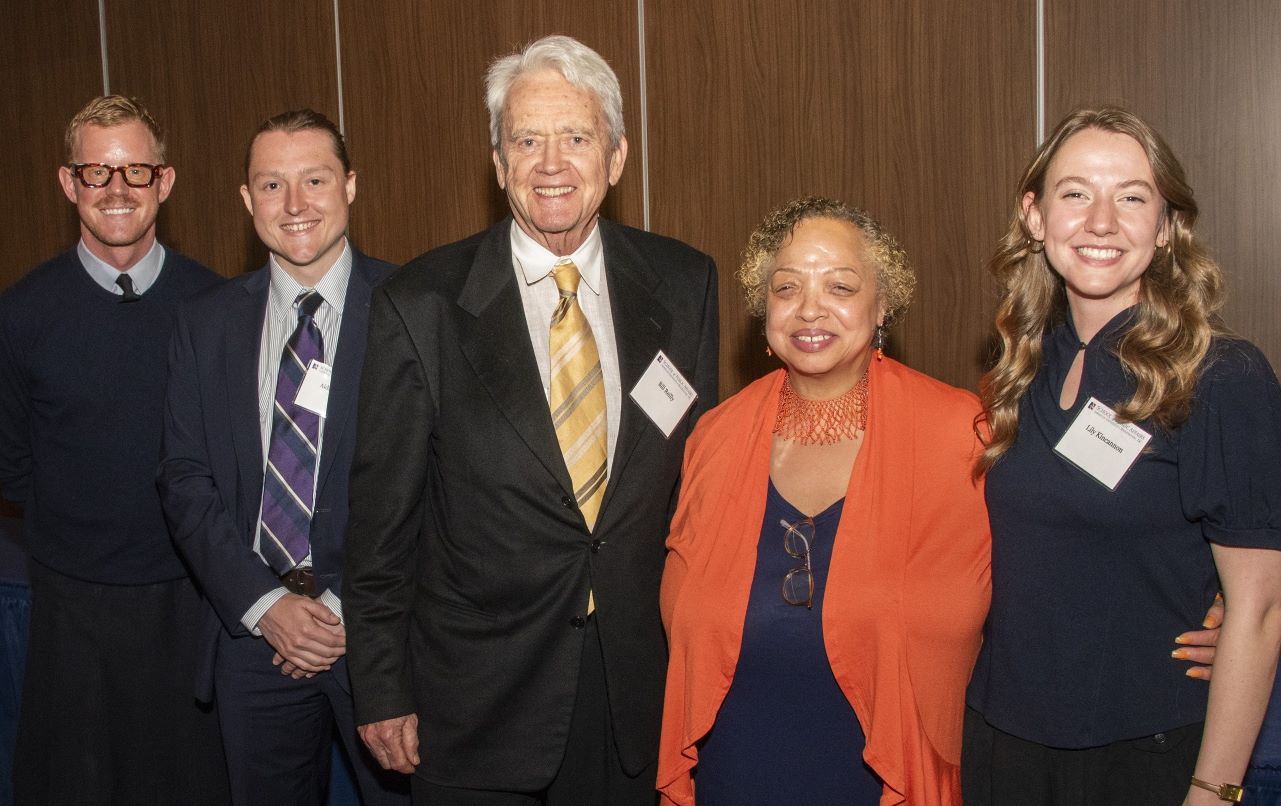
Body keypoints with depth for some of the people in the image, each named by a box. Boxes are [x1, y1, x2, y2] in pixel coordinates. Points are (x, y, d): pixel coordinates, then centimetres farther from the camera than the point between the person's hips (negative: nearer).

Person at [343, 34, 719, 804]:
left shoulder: (685, 284, -3)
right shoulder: (421, 305, -11)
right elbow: (382, 516, -5)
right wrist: (382, 690, -2)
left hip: (642, 687, 3)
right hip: (477, 703, -2)